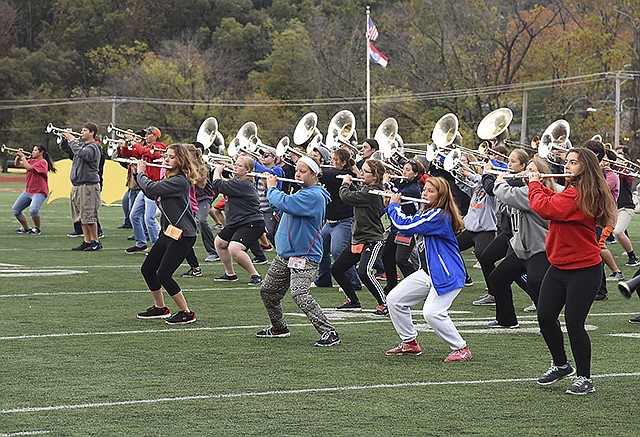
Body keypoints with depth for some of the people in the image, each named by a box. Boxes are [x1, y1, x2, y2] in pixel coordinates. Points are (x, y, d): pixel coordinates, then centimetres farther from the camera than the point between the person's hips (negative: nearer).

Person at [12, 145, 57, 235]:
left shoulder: (42, 162, -11)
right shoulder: (31, 161, 14)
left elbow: (29, 168, -23)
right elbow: (17, 164, 12)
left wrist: (23, 157, -15)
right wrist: (18, 156, -5)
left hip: (39, 192, -9)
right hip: (28, 191, 9)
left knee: (33, 210, -30)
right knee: (15, 210, 9)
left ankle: (37, 229, -8)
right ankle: (26, 228, 23)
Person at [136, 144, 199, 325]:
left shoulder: (180, 181, -19)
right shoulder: (168, 178, 12)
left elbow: (151, 189, -24)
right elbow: (151, 194, 16)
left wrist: (141, 174, -6)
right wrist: (141, 173, 7)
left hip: (182, 235, -10)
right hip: (168, 233, 10)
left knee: (164, 275, -14)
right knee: (147, 269, 15)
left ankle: (186, 313, -3)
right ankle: (160, 308, 31)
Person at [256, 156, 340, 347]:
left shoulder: (314, 196, -17)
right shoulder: (301, 192, 14)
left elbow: (284, 203, -28)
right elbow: (282, 210, 19)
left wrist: (272, 188, -9)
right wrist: (272, 191, 5)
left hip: (305, 255, -10)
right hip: (285, 253, 10)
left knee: (300, 294, -25)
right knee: (267, 291, 17)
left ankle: (329, 333, -23)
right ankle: (279, 327, 36)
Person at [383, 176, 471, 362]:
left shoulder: (439, 216, -20)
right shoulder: (424, 212, 12)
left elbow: (405, 226, -25)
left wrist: (394, 205, -9)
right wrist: (390, 207, 5)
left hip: (446, 274, -10)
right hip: (427, 272, 10)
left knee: (432, 312, -25)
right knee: (393, 299, 7)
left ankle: (461, 349, -10)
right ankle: (410, 343, 19)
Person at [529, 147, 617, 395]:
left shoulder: (580, 195, -20)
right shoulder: (572, 191, 11)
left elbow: (546, 209, -25)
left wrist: (534, 185, -9)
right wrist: (538, 185, 5)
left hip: (583, 271, -9)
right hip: (559, 268, 9)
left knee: (574, 323, -7)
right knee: (545, 317, 7)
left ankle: (584, 378, 7)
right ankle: (561, 365, 27)